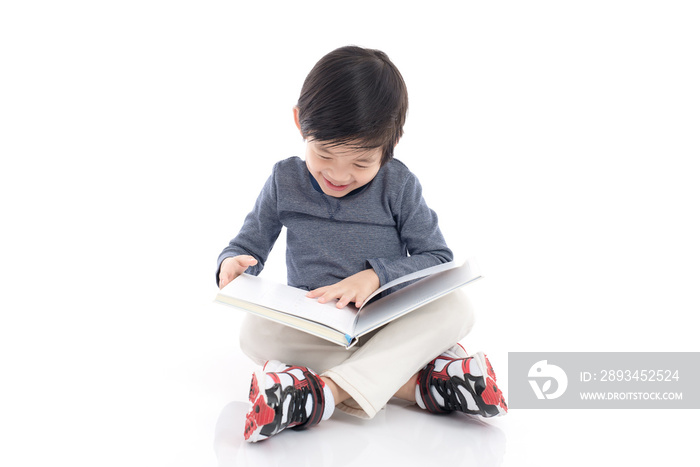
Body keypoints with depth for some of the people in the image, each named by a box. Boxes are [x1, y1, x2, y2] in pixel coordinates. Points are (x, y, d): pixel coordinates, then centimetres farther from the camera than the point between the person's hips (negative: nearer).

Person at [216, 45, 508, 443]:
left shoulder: (399, 184, -4)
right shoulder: (285, 182, 1)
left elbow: (438, 259, -4)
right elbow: (249, 245, 9)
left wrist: (376, 275, -20)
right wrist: (234, 263, -16)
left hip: (391, 325, 0)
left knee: (457, 307, -29)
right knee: (255, 332, -30)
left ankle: (324, 392, -41)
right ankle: (418, 381, -34)